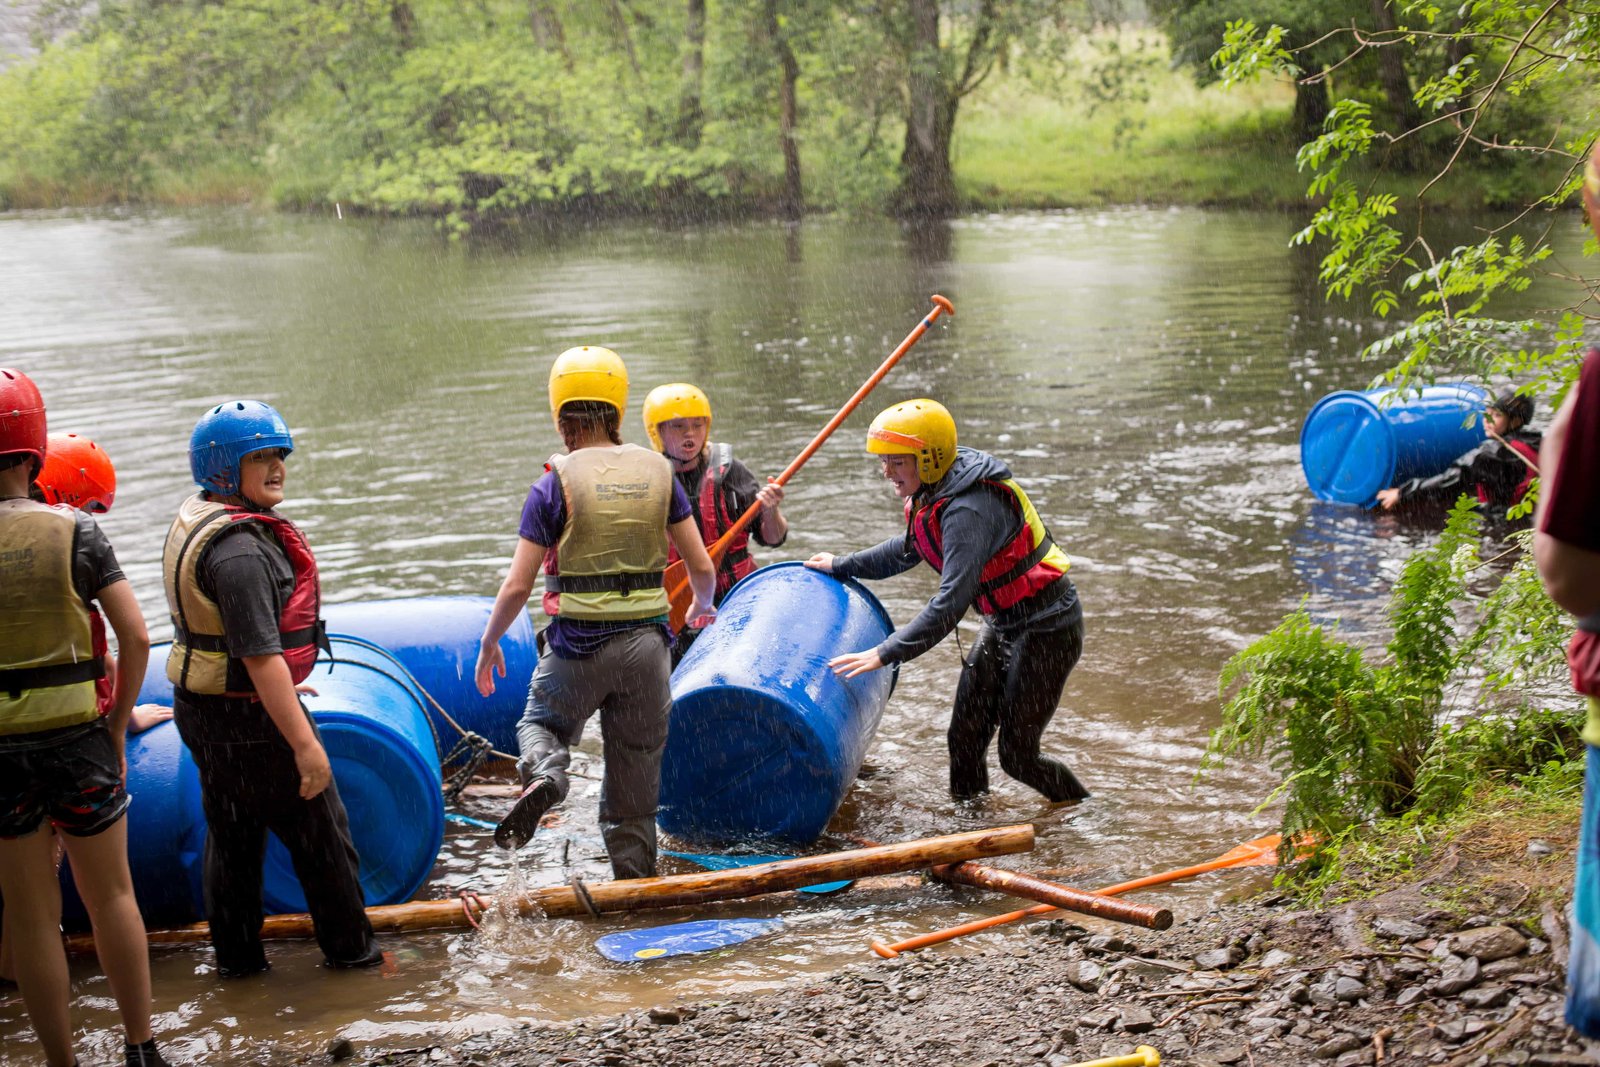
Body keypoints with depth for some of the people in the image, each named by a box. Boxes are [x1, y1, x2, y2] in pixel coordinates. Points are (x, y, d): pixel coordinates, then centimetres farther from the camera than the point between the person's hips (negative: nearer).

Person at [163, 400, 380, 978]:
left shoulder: (194, 520, 6)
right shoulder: (239, 550, -26)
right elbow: (261, 657, -29)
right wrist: (304, 743, -27)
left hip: (200, 707, 10)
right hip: (248, 717, -10)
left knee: (232, 833, 18)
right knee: (319, 830, 7)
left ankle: (236, 955, 28)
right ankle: (349, 947, 21)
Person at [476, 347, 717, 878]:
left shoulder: (555, 484, -8)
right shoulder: (658, 471, 2)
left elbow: (518, 586, -7)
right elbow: (702, 568, 5)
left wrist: (489, 644, 9)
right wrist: (703, 607, 27)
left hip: (577, 645, -2)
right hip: (646, 643, 2)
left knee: (541, 724, 24)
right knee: (636, 770, 14)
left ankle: (543, 777, -8)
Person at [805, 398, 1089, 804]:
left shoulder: (968, 509, -29)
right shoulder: (933, 494, 2)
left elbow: (952, 602, -34)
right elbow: (908, 550, 24)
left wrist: (885, 654, -35)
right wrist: (841, 566, 25)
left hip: (1047, 630, -10)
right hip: (1003, 627, 10)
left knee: (1017, 756, -2)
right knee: (964, 739, 8)